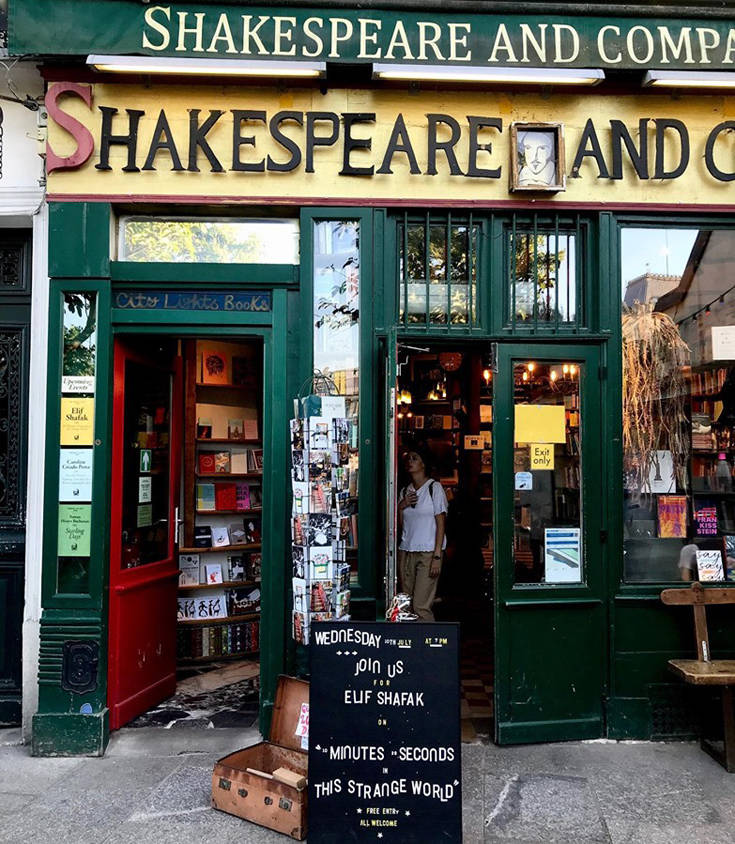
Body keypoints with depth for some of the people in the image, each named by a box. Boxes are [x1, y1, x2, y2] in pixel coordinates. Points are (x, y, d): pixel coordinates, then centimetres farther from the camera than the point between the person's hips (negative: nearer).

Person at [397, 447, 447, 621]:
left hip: (428, 552, -5)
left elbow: (441, 523, -5)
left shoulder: (434, 487, -1)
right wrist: (400, 507, -3)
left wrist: (437, 556, -12)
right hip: (406, 552, 5)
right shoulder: (404, 491, 15)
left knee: (421, 606, -11)